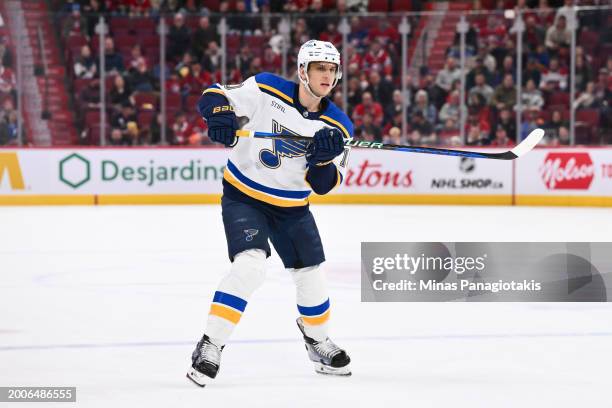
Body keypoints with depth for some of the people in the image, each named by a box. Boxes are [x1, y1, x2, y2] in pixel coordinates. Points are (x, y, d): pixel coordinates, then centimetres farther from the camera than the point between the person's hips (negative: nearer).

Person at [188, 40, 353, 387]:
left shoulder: (337, 125, -8)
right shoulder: (267, 90, -18)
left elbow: (324, 185, -11)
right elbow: (214, 96, -18)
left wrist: (324, 160, -33)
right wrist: (220, 114, -40)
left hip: (292, 206, 5)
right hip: (243, 197, -5)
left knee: (312, 275, 10)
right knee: (249, 265, -24)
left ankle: (318, 339, 38)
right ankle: (211, 346, -18)